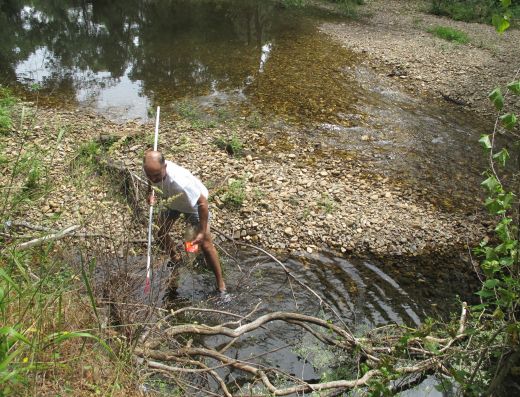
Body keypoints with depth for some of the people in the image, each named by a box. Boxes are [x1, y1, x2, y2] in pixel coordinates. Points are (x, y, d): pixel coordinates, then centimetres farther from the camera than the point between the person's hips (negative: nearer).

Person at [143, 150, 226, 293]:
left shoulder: (180, 181, -47)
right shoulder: (152, 169, -29)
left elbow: (203, 203, -37)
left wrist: (202, 232, -33)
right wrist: (150, 193, -18)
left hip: (194, 202, -6)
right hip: (172, 201, 6)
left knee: (205, 244, -8)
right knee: (161, 234, 12)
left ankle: (220, 283, 6)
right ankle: (175, 259, 44)